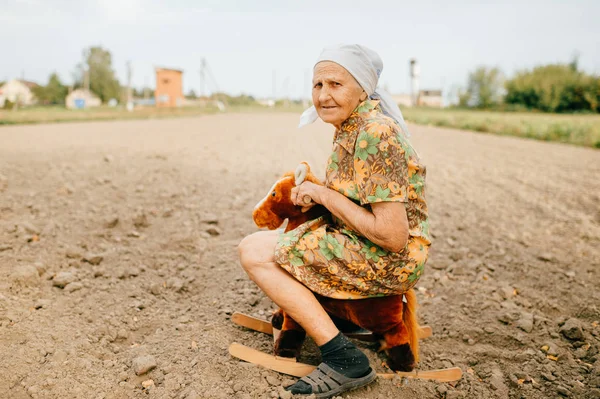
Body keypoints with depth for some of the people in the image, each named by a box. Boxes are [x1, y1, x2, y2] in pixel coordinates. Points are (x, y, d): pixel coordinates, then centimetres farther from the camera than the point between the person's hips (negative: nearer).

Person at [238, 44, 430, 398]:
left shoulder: (374, 135, -23)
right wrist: (314, 190, 1)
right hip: (369, 245, 10)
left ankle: (344, 359, -12)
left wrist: (325, 195, -18)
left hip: (389, 261, -10)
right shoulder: (353, 125, 6)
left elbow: (393, 236, -27)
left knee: (254, 251, -12)